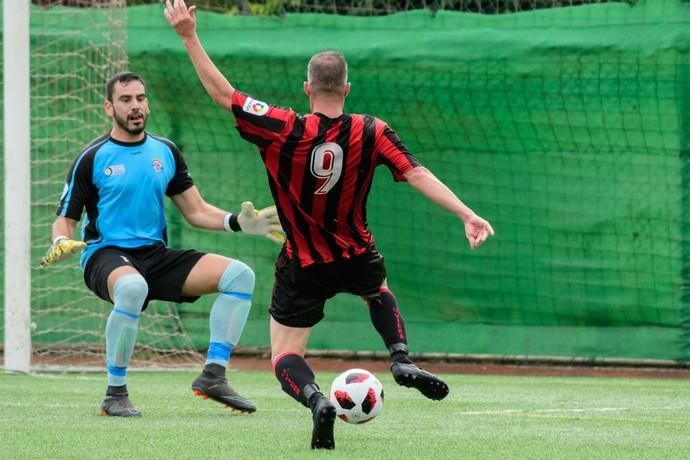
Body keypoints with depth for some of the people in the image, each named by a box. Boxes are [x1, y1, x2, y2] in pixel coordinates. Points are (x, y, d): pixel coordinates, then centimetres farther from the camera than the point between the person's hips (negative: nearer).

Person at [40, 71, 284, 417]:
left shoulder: (165, 152, 11)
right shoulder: (92, 158, -2)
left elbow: (197, 211, 14)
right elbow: (65, 219, 1)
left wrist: (240, 223, -2)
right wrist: (61, 244, -22)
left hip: (156, 256, 5)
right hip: (106, 255, -5)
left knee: (239, 275, -11)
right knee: (133, 288, -42)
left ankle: (213, 375, -9)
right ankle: (115, 394, -26)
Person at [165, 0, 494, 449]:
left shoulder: (284, 130, -20)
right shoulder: (372, 133, -14)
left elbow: (223, 94, -16)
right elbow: (418, 175, -18)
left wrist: (190, 37, -13)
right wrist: (467, 214, -16)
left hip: (302, 268, -3)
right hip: (356, 259, 3)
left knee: (285, 358, 5)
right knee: (379, 291, 39)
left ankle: (316, 399, -28)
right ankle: (402, 359, 15)